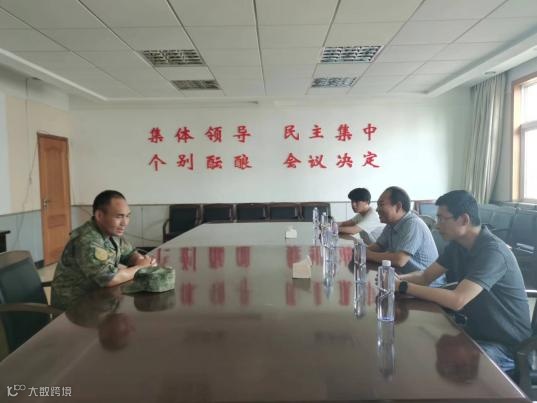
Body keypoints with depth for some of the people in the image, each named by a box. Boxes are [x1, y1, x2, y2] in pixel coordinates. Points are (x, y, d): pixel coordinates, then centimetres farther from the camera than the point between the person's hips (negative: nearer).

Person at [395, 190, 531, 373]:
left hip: (507, 345, -7)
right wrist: (398, 279, -18)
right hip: (476, 331, 8)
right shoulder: (457, 245, 0)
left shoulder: (492, 251, -27)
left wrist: (403, 287, -31)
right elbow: (425, 277, 3)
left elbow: (457, 300, -36)